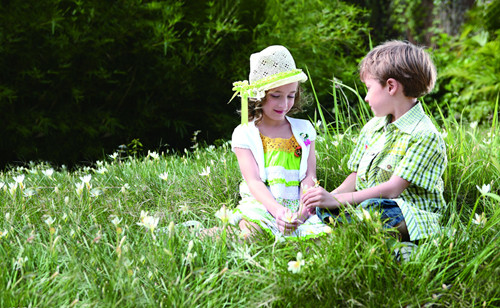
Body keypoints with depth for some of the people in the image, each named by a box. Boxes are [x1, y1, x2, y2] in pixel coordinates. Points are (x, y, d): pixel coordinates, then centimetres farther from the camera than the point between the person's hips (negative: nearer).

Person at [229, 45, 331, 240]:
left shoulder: (303, 129, 17)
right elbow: (254, 181, -4)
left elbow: (309, 176, 9)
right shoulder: (244, 134, 7)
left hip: (297, 206, 3)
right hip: (260, 204, -3)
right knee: (252, 229, -38)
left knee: (320, 232, -30)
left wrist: (305, 207, -13)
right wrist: (277, 210, -23)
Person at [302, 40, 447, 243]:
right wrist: (331, 196, -4)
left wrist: (337, 199, -24)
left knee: (373, 207, -38)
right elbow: (356, 176, 19)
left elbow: (393, 188, -20)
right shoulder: (372, 128, 15)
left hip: (413, 219, -8)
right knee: (324, 208, -19)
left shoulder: (424, 135, -13)